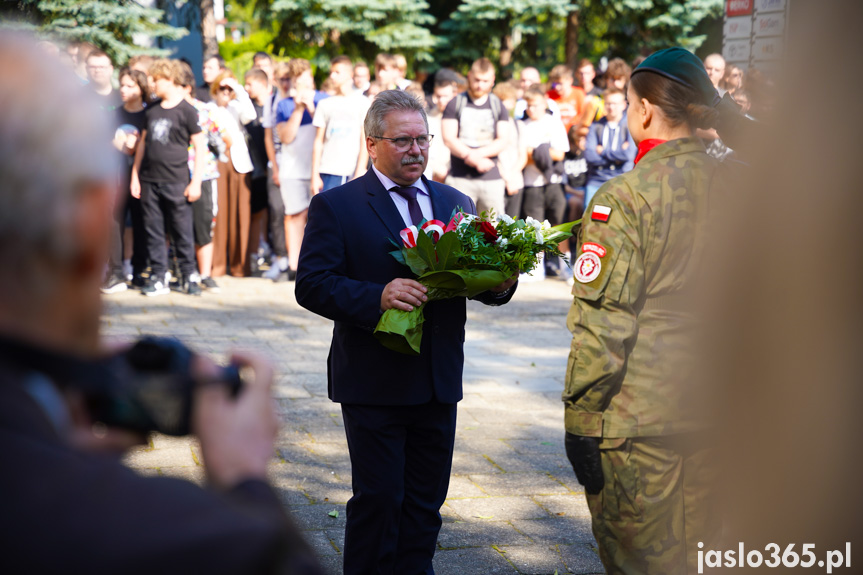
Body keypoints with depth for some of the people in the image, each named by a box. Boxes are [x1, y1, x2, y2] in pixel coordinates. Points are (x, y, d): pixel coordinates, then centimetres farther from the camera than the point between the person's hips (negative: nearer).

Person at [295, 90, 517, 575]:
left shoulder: (456, 203, 12)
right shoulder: (336, 206, -4)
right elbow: (312, 285, -13)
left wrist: (500, 285, -11)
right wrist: (377, 297, -27)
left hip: (439, 380, 5)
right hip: (373, 383, -5)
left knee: (426, 502, 12)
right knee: (378, 499, 1)